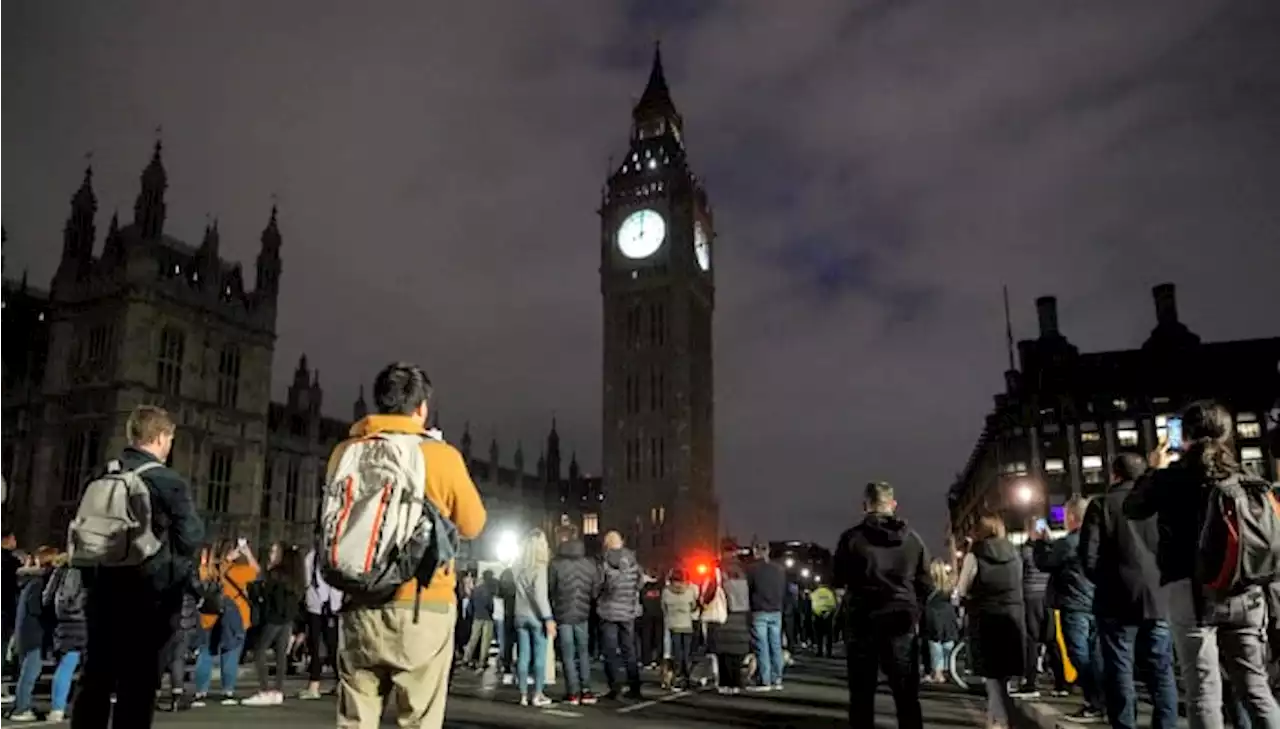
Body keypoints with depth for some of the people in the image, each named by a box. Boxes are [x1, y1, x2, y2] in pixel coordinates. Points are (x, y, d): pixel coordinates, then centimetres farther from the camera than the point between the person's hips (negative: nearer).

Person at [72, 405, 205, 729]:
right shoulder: (169, 482, -12)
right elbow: (192, 538, -12)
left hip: (103, 591, 6)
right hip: (148, 594, -5)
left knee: (94, 678, 12)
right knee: (137, 682, 2)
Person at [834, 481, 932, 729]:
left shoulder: (852, 538, -6)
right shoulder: (913, 538, 0)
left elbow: (837, 579, 6)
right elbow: (926, 586, 4)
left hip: (862, 623, -1)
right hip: (901, 623, 1)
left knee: (862, 697, 7)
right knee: (907, 697, 8)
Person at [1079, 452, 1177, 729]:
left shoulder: (1102, 504, -3)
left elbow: (1089, 556, -7)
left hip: (1118, 601, -3)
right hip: (1157, 597, 3)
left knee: (1120, 674, 2)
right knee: (1161, 672, 9)